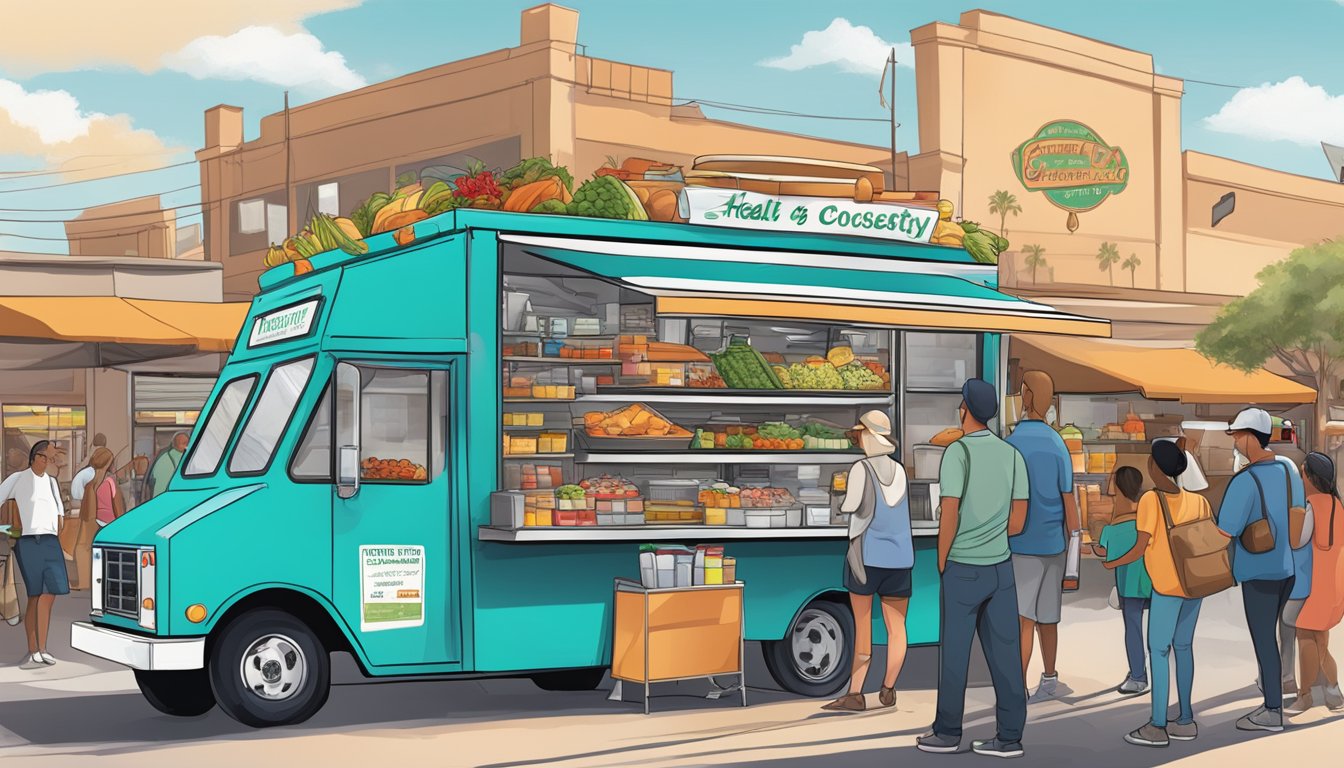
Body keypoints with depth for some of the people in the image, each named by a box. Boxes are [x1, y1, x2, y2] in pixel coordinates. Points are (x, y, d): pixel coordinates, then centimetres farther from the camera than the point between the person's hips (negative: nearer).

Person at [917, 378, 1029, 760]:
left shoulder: (957, 451, -13)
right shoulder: (1012, 454, 4)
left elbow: (949, 514, -17)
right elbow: (1018, 520, 4)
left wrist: (941, 562, -5)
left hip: (962, 568, -5)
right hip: (1001, 566, 5)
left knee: (955, 651, 5)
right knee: (1004, 652, 5)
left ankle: (948, 731, 14)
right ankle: (1009, 736, 5)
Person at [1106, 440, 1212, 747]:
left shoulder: (1152, 500, -12)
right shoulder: (1198, 501, 5)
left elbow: (1140, 548, -12)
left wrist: (1112, 564, 4)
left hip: (1168, 586, -6)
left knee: (1158, 650, -2)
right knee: (1183, 646, 14)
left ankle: (1157, 726, -4)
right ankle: (1186, 720, 17)